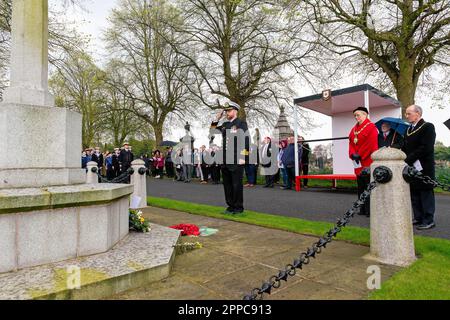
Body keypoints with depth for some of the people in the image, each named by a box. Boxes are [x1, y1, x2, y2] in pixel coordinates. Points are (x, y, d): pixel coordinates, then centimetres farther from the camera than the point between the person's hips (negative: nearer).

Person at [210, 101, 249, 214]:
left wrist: (243, 157, -15)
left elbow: (246, 141, -9)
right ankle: (231, 206, 22)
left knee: (237, 185, 0)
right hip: (225, 160, 7)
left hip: (237, 161, -7)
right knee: (227, 185, 11)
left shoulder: (241, 124, -2)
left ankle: (238, 208, 10)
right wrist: (218, 118, 14)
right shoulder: (224, 125, 16)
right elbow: (212, 130, 25)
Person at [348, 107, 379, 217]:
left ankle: (370, 210, 4)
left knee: (368, 186, -4)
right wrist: (353, 154, -7)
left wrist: (360, 155, -14)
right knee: (360, 187, 12)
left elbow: (373, 145, -14)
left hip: (367, 162, -8)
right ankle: (363, 209, 22)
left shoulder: (371, 127, -8)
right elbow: (351, 143, 11)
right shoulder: (354, 129, 14)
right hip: (358, 163, 8)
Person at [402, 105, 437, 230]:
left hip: (423, 168, -7)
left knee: (426, 194, 1)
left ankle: (428, 220, 9)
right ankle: (418, 218, 22)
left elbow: (426, 148, -18)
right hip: (411, 168, 7)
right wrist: (405, 160, -4)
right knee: (414, 194, 12)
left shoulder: (428, 127, -8)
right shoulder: (409, 129, 15)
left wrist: (408, 159, -18)